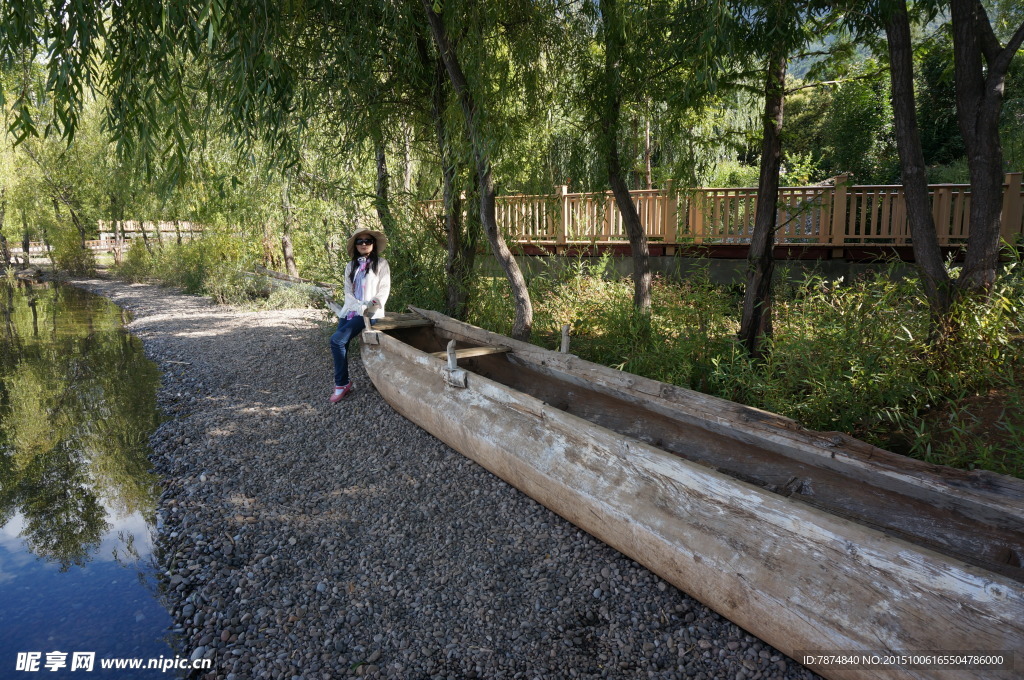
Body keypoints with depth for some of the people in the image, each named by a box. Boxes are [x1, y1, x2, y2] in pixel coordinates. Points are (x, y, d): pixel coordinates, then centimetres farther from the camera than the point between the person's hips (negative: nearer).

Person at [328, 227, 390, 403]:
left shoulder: (381, 264, 2)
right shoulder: (351, 266, 16)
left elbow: (384, 290, -5)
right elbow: (348, 291, 8)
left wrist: (368, 305, -19)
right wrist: (358, 305, -11)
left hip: (370, 313, -5)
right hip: (350, 311, 5)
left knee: (337, 340, -20)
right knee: (341, 345, -10)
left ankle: (342, 384, -7)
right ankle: (341, 384, 2)